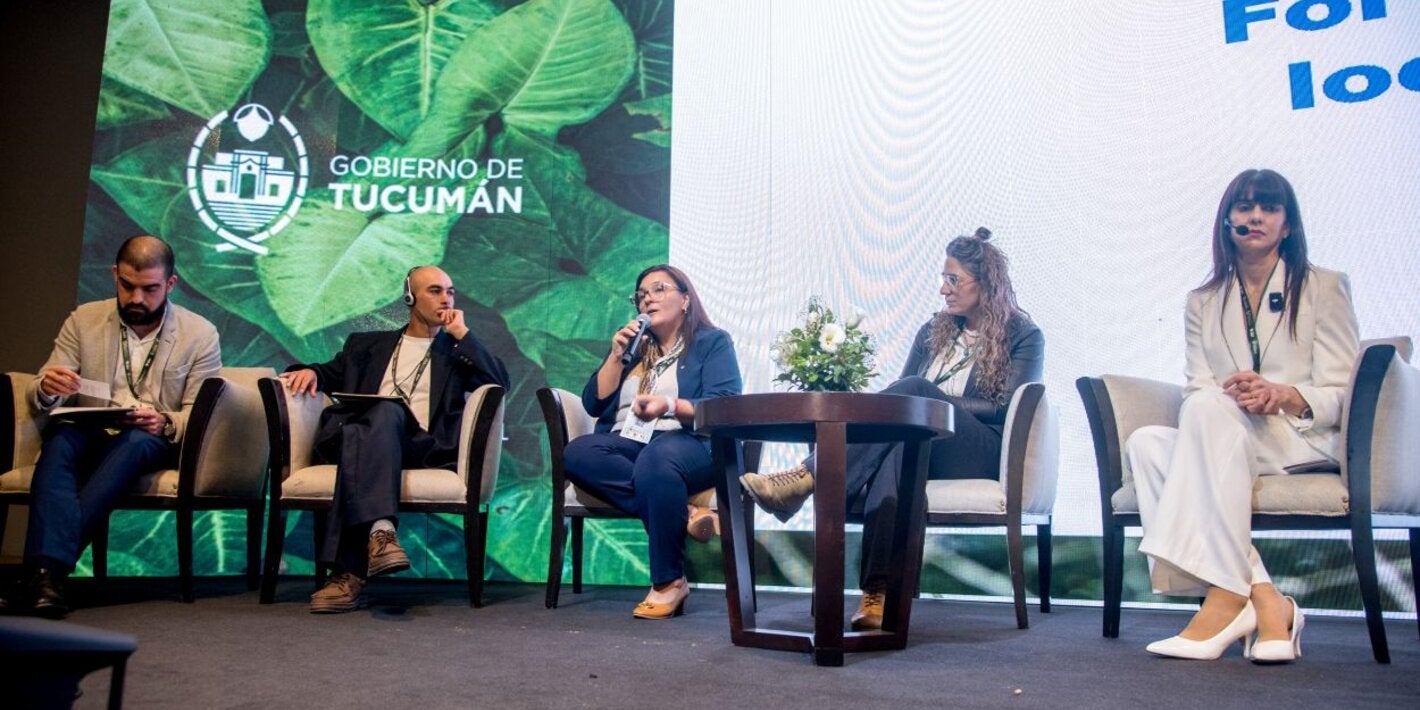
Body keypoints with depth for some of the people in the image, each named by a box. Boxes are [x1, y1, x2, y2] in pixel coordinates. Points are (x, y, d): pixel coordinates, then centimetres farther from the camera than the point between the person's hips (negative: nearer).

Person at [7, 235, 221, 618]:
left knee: (134, 440, -37)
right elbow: (38, 400, 5)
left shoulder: (200, 335, 2)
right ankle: (47, 572, -46)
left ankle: (47, 563, -40)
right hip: (87, 437, 2)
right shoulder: (83, 320, 8)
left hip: (156, 444, -1)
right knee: (60, 438, -33)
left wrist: (165, 423, -24)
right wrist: (47, 389, -21)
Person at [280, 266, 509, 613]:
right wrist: (311, 371, 3)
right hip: (361, 435, 1)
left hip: (421, 445, -1)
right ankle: (380, 530, -53)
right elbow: (331, 373, 26)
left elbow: (500, 381, 9)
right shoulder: (368, 344, 32)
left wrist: (462, 333, 9)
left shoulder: (456, 351, 25)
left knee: (387, 412, -35)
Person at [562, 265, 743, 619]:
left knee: (655, 459, -40)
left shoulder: (713, 342, 11)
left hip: (689, 442, -5)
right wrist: (617, 356, 5)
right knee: (577, 453, -28)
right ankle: (681, 511, -33)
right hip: (627, 444, 5)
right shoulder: (632, 346, 26)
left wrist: (670, 406, -21)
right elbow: (594, 404, 16)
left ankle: (669, 581, -30)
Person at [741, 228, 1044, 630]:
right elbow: (900, 400, 16)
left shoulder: (1024, 336, 8)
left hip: (983, 456, -4)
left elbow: (1007, 410, -3)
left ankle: (805, 478, -44)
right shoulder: (934, 331, 22)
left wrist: (937, 403, -10)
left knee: (916, 389, -32)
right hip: (919, 448, 4)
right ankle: (880, 592, -47)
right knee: (896, 449, -36)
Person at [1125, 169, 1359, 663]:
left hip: (1306, 442, -3)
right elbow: (1195, 393, 7)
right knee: (1145, 443, -30)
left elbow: (1342, 395, 3)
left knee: (1208, 409, -36)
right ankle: (1262, 596, -38)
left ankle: (1228, 597, -41)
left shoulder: (1324, 287, 12)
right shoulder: (1203, 302, 19)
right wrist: (1232, 394, -18)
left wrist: (1282, 395, -20)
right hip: (1221, 439, 4)